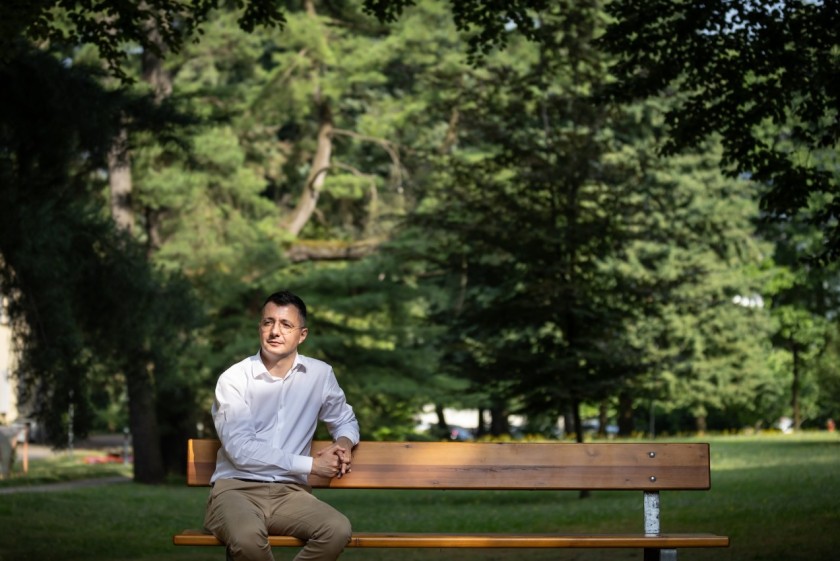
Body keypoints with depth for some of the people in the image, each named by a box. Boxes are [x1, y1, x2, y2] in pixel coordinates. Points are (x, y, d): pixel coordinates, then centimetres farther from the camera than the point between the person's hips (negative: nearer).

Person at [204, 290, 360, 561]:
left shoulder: (320, 374, 7)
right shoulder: (234, 379, -4)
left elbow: (345, 419, 26)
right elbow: (241, 450, -14)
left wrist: (344, 443, 1)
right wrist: (311, 464, -15)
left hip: (289, 491, 4)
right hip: (237, 488, -3)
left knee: (338, 529, -28)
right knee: (247, 536, -39)